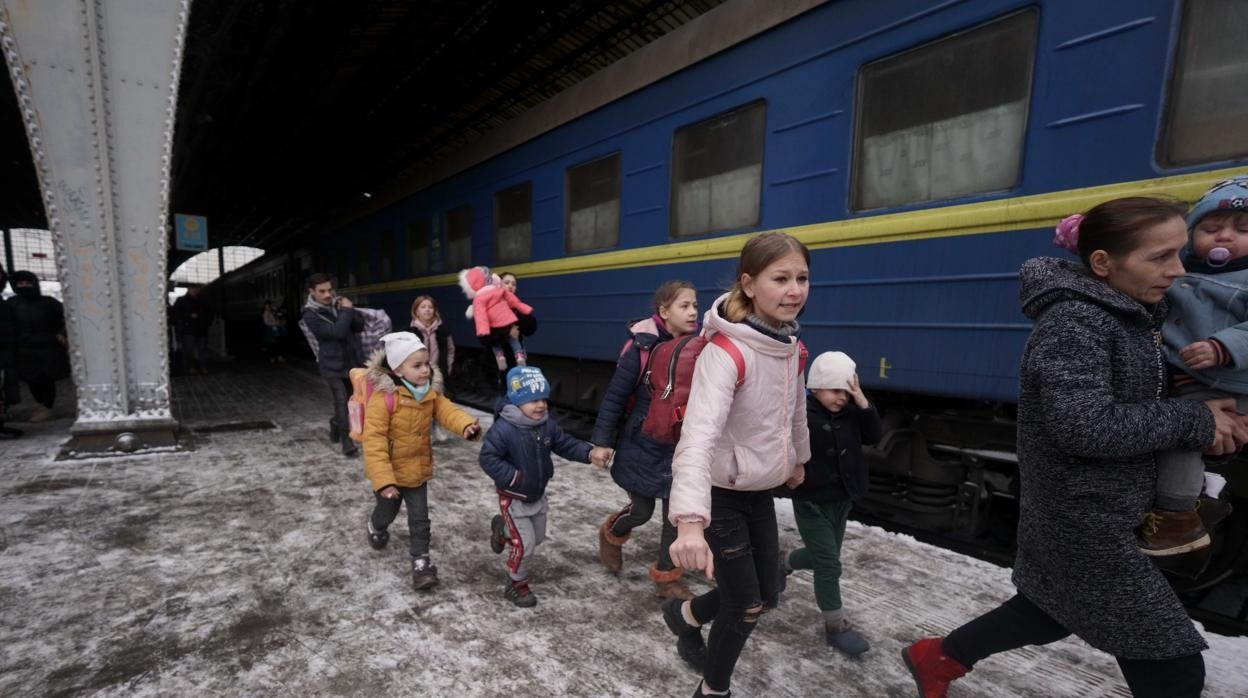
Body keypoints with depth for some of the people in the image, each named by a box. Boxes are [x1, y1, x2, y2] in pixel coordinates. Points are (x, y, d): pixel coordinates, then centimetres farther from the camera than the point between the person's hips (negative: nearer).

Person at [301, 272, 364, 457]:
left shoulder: (338, 304, 4)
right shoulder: (310, 315, -14)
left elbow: (360, 325, 0)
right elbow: (337, 332, -25)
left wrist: (348, 310, -15)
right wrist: (347, 311, -16)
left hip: (353, 361, 6)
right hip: (332, 365, -6)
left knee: (351, 400, 15)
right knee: (341, 402, -10)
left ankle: (335, 427, 39)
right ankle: (346, 440, -3)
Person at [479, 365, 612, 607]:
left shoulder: (547, 425, -6)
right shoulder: (503, 428, -26)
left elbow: (566, 444, -3)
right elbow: (487, 458, -25)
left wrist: (590, 453, -18)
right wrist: (511, 476, -30)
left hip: (538, 495, 7)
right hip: (513, 498, -7)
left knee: (537, 538, 23)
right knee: (525, 544, -4)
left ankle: (502, 528, 49)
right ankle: (517, 585, 22)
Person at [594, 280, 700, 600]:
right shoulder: (643, 348, -19)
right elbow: (615, 396, -13)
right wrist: (603, 440, -12)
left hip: (679, 447, 5)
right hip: (641, 446, -4)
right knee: (641, 510, 10)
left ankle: (666, 579, 30)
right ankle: (610, 535, 44)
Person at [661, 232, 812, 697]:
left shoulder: (791, 345, -2)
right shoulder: (725, 353, -29)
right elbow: (699, 435, -42)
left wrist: (798, 459, 29)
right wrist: (691, 520, -53)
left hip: (761, 492, 8)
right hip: (722, 495, -8)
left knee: (767, 594, 19)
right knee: (745, 606, 6)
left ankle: (686, 615, 46)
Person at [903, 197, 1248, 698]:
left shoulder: (1127, 312, 7)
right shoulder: (1075, 320, -23)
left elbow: (1133, 398, 13)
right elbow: (1083, 426, -31)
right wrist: (1194, 422, -19)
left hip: (1084, 510, 10)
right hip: (1082, 520, -10)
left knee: (1052, 610, 27)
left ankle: (937, 657, 44)